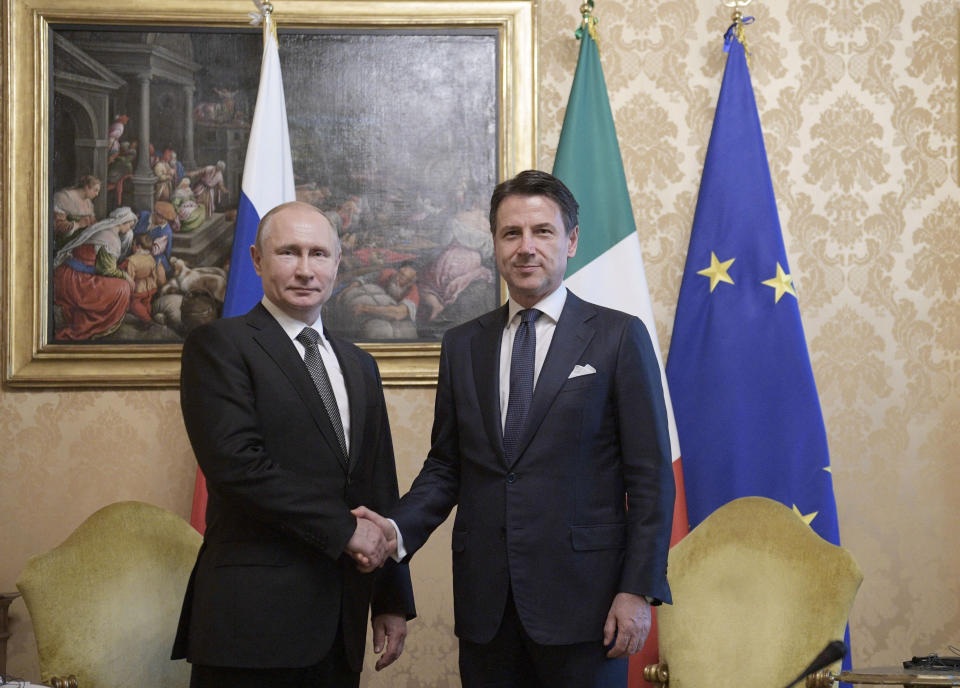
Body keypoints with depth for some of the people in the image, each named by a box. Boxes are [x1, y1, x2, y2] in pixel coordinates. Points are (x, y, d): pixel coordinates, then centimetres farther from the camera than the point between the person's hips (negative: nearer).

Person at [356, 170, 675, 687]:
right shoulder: (462, 345, 10)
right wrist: (400, 529, -6)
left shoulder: (618, 337, -1)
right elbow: (444, 466, 13)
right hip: (484, 604, 3)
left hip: (580, 600, -3)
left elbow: (650, 475, -3)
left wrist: (639, 589, -9)